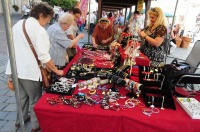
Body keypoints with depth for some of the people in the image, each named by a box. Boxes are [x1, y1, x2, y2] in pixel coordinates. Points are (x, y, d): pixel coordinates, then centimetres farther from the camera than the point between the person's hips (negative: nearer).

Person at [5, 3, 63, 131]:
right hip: (29, 71, -8)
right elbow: (44, 56, -24)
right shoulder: (40, 30, -18)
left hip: (15, 69, 8)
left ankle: (20, 120, 44)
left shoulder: (18, 24, 9)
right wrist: (57, 71, -14)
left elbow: (12, 47, 15)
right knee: (35, 99, 12)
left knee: (22, 96, 26)